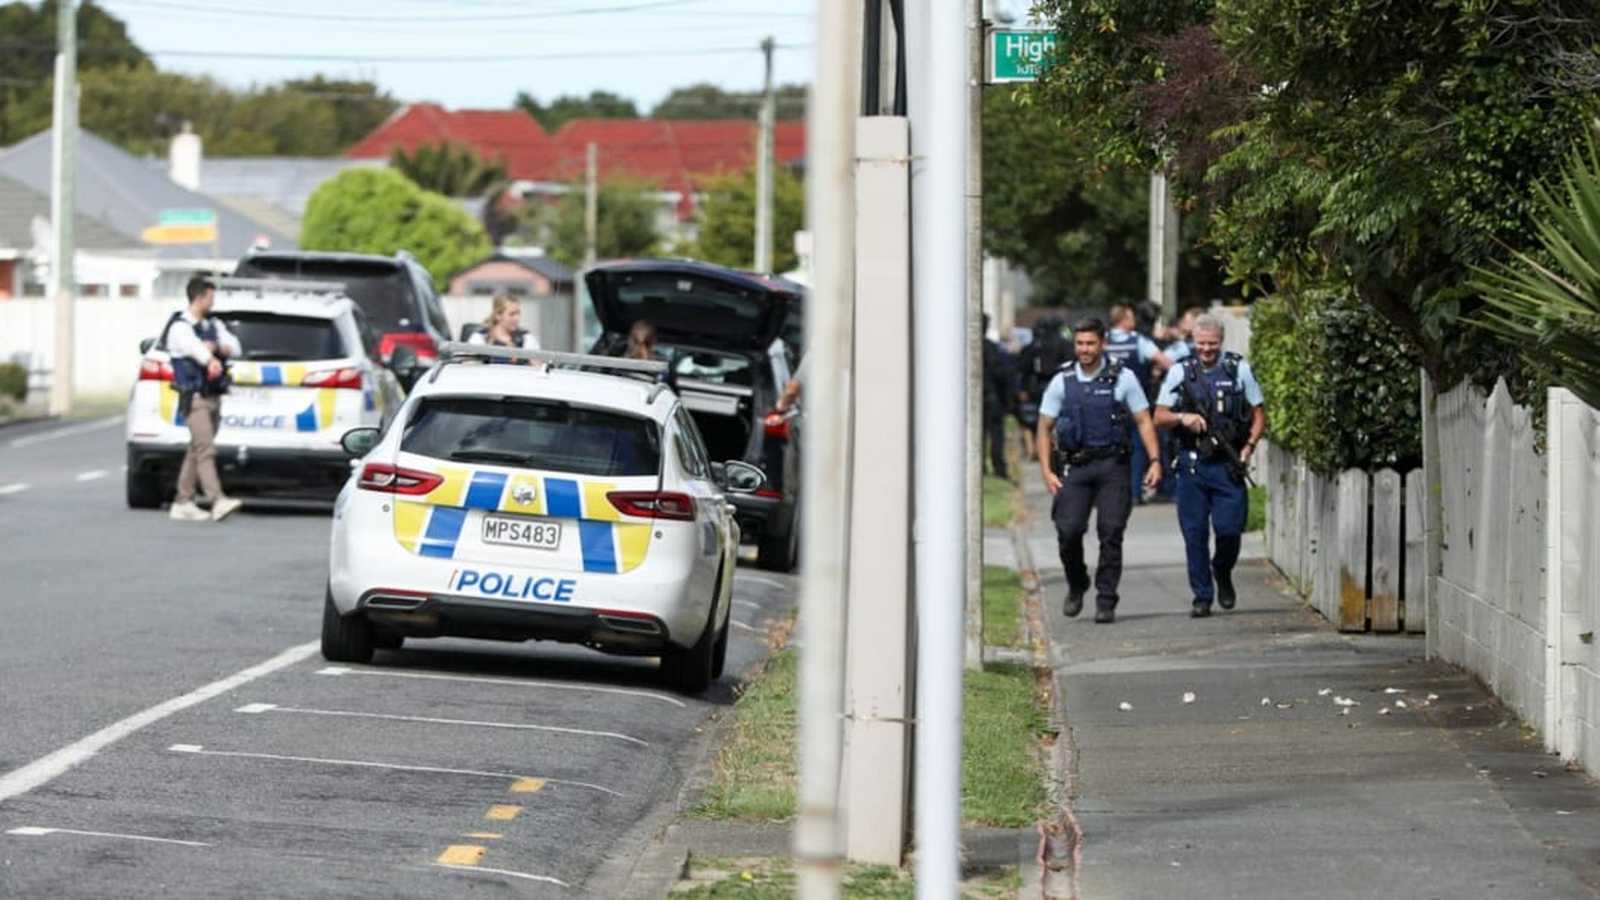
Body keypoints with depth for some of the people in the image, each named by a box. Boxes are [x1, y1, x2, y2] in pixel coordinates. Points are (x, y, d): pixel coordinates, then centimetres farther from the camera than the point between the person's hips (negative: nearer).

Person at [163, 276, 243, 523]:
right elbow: (193, 346, -30)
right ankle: (218, 502, -27)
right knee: (206, 449, -17)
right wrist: (211, 360, -50)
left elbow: (235, 347, 3)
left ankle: (183, 503, 15)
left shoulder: (214, 325, 16)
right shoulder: (180, 327, -8)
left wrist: (216, 347, -19)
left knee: (196, 451, 10)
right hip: (195, 397, -8)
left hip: (214, 397, 8)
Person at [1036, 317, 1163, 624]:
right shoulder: (1062, 382, 7)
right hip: (1075, 467, 1)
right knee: (1068, 530, -10)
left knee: (1111, 533, -5)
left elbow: (1144, 421, 5)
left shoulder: (1122, 378, 3)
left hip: (1112, 465, -1)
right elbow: (1044, 428, 10)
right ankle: (1076, 586, 16)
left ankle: (1106, 602, 2)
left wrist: (1154, 460, -6)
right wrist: (1046, 471, 0)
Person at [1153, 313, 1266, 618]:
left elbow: (1259, 414, 10)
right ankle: (1202, 596, 10)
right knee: (1195, 533, 1)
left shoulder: (1239, 370, 5)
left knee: (1228, 529, -7)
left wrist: (1248, 447, -4)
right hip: (1192, 464, 1)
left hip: (1228, 465, -1)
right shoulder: (1180, 373, 6)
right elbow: (1159, 417, 8)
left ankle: (1223, 574, 23)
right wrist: (1182, 418, -13)